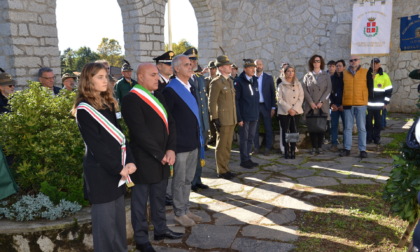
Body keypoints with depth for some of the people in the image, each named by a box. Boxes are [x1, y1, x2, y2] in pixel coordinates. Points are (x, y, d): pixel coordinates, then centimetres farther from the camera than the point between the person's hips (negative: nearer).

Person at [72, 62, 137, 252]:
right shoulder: (84, 109, -12)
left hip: (117, 168, 7)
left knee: (118, 216, 15)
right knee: (105, 219, 4)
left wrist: (129, 161, -6)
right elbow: (96, 145, -16)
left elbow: (118, 135, 7)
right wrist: (118, 168, -14)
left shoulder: (108, 104, 11)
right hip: (100, 171, -7)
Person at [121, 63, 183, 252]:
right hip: (144, 160, -7)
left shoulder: (158, 96, 11)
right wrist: (160, 155, -15)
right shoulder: (131, 99, -14)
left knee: (159, 198, 20)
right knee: (140, 201, 9)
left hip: (162, 157, 7)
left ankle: (160, 229, 37)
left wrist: (170, 149, -5)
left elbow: (170, 123, 8)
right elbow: (140, 132, -20)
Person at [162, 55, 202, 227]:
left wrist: (199, 138, 14)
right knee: (179, 180, 6)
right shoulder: (170, 90, -14)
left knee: (188, 179, 17)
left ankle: (186, 210, 31)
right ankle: (179, 213, 21)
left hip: (193, 142, 8)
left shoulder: (191, 88, 11)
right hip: (180, 143, -8)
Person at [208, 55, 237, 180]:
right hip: (222, 120, -8)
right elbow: (212, 102, -14)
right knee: (222, 146, 2)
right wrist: (214, 119, -17)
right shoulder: (216, 82, -11)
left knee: (228, 145, 15)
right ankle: (221, 171, 13)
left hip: (231, 119, 8)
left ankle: (225, 168, 26)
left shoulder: (230, 81, 15)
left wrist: (235, 118, 15)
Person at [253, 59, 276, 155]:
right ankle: (256, 147, 16)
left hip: (265, 106, 0)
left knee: (268, 128, 3)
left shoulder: (269, 78, 4)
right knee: (255, 128, 6)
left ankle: (268, 147, 11)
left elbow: (273, 93, 3)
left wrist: (273, 107, -3)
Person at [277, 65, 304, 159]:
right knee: (285, 131, -2)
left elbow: (301, 97, 4)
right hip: (284, 112, -2)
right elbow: (279, 99, -4)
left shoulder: (298, 84, 9)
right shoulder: (281, 85, 3)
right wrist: (289, 109, -13)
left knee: (294, 131, -1)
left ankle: (293, 151, 6)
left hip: (296, 111, 2)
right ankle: (286, 151, 4)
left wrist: (295, 109, -9)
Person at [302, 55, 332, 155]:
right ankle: (314, 147, 4)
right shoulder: (307, 76, 9)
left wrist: (321, 102, -10)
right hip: (311, 106, 0)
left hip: (323, 105, 0)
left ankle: (319, 147, 7)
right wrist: (311, 102, -10)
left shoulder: (326, 75, 10)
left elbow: (328, 90, 1)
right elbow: (305, 90, 1)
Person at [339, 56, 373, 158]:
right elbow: (341, 88, 13)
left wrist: (369, 101, 1)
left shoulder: (366, 73, 4)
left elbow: (370, 88, 6)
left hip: (361, 104, -2)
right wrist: (340, 103, 8)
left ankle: (363, 150, 6)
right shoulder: (344, 73, 10)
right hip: (347, 104, 2)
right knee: (347, 127, 7)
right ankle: (347, 149, 13)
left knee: (362, 128, 1)